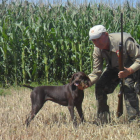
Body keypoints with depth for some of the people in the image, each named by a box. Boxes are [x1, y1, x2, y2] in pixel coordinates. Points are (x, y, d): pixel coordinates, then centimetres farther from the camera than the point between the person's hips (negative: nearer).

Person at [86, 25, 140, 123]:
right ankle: (103, 121, 3)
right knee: (99, 86, -9)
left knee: (128, 86, -29)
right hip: (114, 67, 6)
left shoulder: (124, 40, -35)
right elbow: (96, 72, -11)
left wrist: (129, 71, -45)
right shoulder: (97, 49, -16)